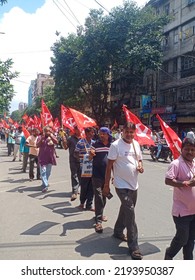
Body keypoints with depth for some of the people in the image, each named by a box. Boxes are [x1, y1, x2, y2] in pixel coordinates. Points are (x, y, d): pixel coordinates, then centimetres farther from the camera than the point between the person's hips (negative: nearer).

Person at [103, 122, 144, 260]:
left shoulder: (136, 144, 6)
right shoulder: (116, 145, -13)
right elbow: (109, 165, -11)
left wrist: (140, 166, -7)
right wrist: (106, 185, -11)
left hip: (134, 185, 7)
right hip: (122, 185, -7)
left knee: (126, 210, 20)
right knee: (130, 213, -10)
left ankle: (118, 231, 43)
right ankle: (133, 246, 0)